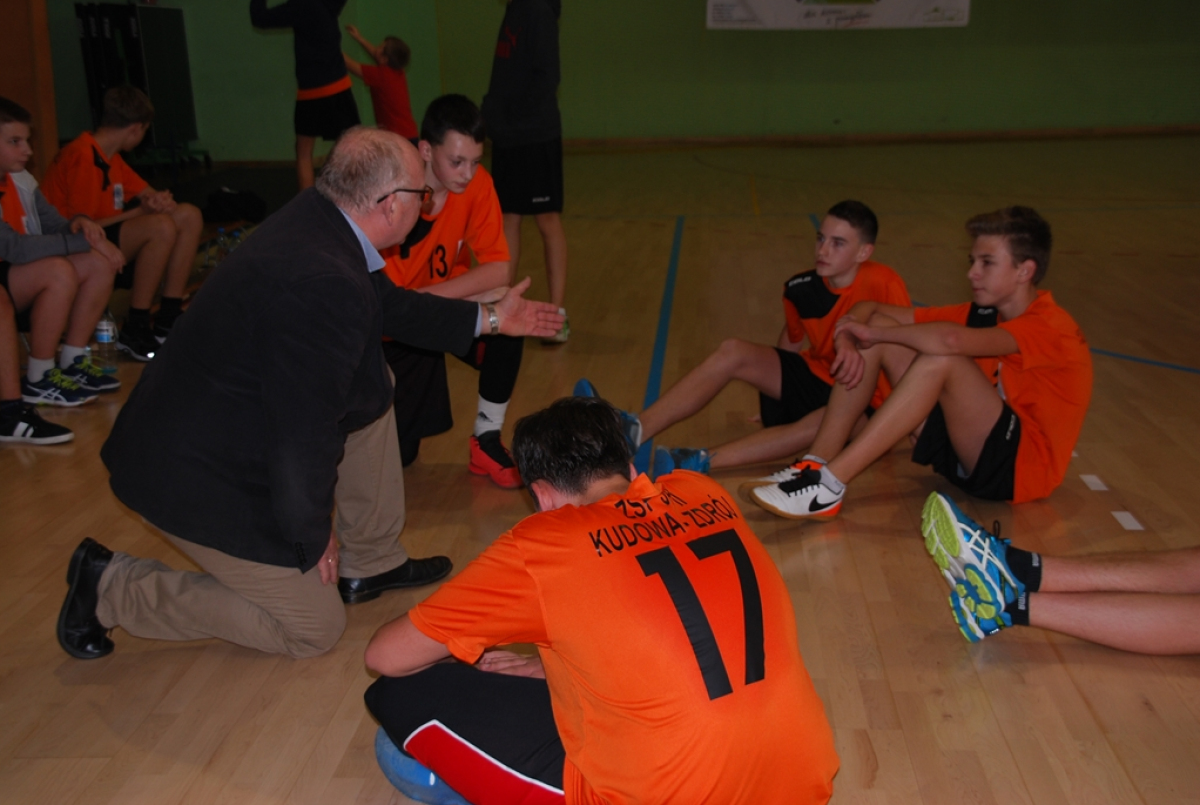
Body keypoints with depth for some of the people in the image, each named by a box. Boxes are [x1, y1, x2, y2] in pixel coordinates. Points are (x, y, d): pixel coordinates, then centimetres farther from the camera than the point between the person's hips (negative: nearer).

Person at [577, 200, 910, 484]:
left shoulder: (883, 285, -21)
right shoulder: (801, 288, -5)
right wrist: (771, 386, 15)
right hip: (818, 378, 6)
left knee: (820, 423, -41)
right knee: (732, 351, -15)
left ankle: (702, 462, -53)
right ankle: (635, 431, -27)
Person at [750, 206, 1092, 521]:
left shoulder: (1051, 327, -17)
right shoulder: (985, 314, 6)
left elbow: (949, 339, -37)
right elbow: (868, 309, 4)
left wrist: (872, 334, -23)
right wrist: (848, 341, -18)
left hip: (1023, 467, -7)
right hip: (970, 453, 8)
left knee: (941, 358, -31)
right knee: (881, 330, -4)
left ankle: (830, 484, -31)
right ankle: (817, 465, -14)